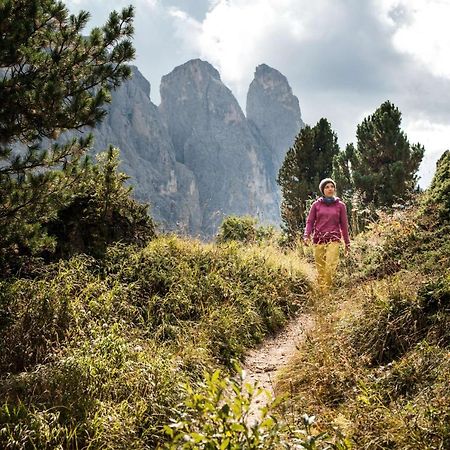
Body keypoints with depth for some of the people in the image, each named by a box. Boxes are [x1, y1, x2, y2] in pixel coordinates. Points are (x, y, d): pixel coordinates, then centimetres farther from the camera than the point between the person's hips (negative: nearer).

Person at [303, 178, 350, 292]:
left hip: (333, 240, -1)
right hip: (318, 240, 1)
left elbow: (344, 225, 11)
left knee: (330, 267, -17)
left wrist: (347, 243, 11)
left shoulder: (340, 205, 9)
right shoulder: (316, 205, 9)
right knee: (320, 269, 0)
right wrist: (306, 236, -9)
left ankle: (327, 292, -13)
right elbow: (310, 222, 8)